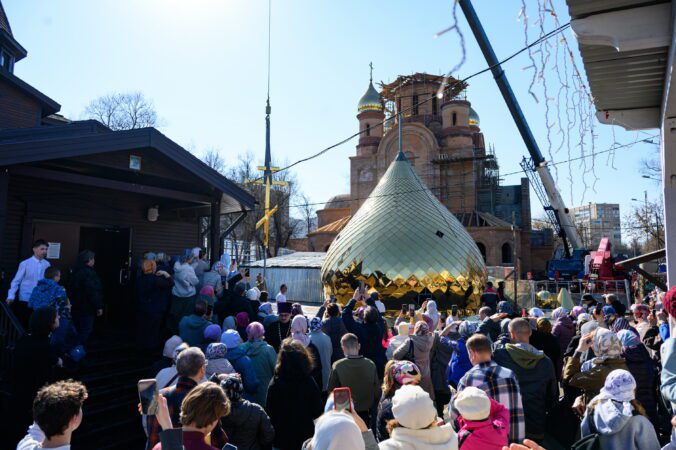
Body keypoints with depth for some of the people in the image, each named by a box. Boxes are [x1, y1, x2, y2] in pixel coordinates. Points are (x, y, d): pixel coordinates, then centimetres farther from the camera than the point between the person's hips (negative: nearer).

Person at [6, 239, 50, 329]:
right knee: (22, 323, 6)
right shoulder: (25, 264, -9)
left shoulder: (47, 264, 0)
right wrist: (11, 296, -10)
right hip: (25, 299, -2)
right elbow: (16, 281, -5)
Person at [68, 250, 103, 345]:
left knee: (78, 330, 19)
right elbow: (93, 292, -24)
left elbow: (73, 290, 19)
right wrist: (99, 307, -18)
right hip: (87, 308, -10)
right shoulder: (89, 273, -20)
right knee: (85, 331, -1)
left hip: (76, 306, 10)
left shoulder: (76, 271, 12)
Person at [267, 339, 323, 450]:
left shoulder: (275, 383, -18)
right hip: (306, 436, 1)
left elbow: (270, 412, -9)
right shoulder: (309, 382, -16)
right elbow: (317, 412, -7)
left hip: (281, 438, 0)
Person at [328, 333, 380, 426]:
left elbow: (332, 390, -8)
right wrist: (371, 407, 12)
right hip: (366, 413, 2)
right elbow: (377, 391, -4)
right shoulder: (371, 364, -12)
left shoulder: (337, 366, -18)